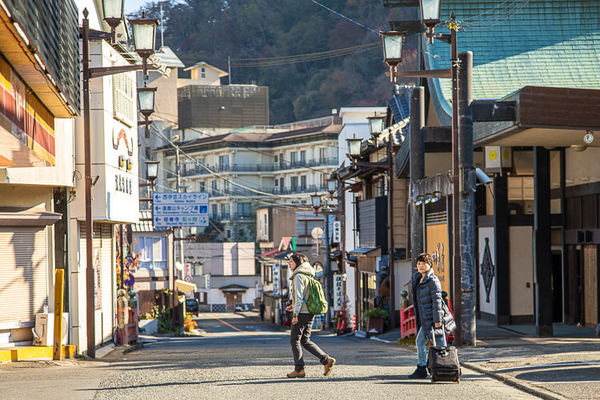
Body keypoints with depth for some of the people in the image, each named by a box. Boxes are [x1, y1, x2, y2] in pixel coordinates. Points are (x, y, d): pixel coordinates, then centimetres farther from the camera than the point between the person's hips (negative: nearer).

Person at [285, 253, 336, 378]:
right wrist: (293, 306, 21)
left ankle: (299, 369, 2)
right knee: (305, 341, 13)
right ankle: (326, 360, 2)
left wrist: (295, 314, -18)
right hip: (310, 313, 9)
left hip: (302, 312, -9)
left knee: (295, 340, 1)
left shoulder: (298, 276, -11)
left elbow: (299, 296, -17)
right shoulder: (308, 276, 16)